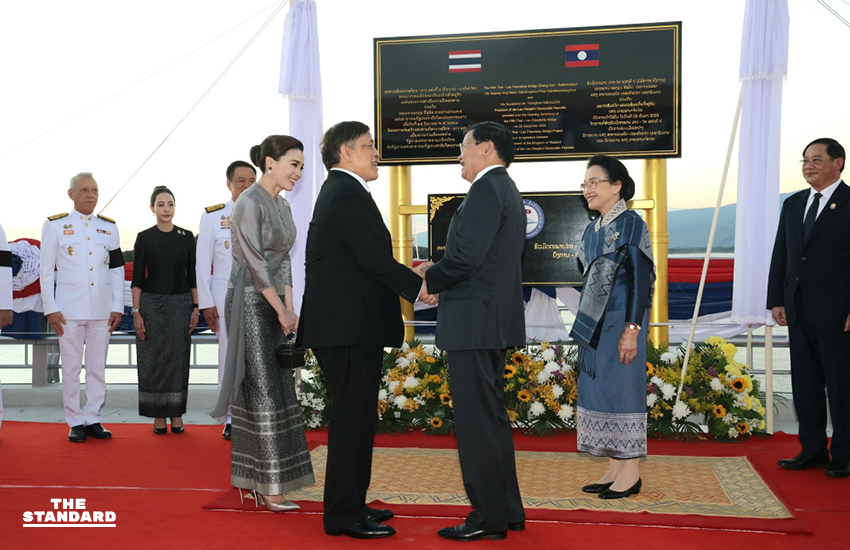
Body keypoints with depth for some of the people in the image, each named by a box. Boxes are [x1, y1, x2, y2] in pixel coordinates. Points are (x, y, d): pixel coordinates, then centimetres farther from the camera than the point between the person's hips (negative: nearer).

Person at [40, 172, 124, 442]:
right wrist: (50, 309, -5)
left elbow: (117, 270, 11)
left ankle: (93, 419, 15)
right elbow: (46, 271, 2)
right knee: (71, 367, 1)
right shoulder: (55, 225, 3)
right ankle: (76, 422, 11)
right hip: (68, 309, -2)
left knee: (98, 367, 6)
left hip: (101, 309, 3)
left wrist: (117, 307, 5)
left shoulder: (109, 227, 11)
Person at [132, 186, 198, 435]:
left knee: (178, 358, 5)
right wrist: (136, 311, -7)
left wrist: (195, 308, 1)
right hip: (152, 304, -1)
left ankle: (176, 414, 15)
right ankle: (158, 416, 13)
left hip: (180, 304, 2)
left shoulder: (186, 236, 4)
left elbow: (192, 275, 6)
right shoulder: (144, 237, -1)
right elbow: (137, 277, -2)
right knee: (154, 360, 2)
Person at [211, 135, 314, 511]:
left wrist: (289, 308, 6)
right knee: (263, 392, -7)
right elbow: (255, 262, -17)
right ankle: (270, 487, -1)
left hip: (272, 304, 9)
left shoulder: (283, 206, 13)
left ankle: (255, 480, 18)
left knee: (277, 390, 9)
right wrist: (282, 311, -14)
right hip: (250, 304, -9)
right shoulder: (248, 204, -13)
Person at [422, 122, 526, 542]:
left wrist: (428, 280, -6)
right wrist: (441, 279, 11)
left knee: (476, 420, -4)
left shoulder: (486, 189, -12)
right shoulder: (507, 192, 20)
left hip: (475, 322, -11)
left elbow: (466, 256, -22)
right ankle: (506, 511, 24)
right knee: (492, 417, 16)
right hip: (496, 320, 11)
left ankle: (488, 518, 4)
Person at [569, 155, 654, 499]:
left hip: (620, 322, -8)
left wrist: (632, 329, -20)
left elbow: (641, 280, -15)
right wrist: (586, 326, 17)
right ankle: (615, 469, 17)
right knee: (597, 390, 9)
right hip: (594, 324, 8)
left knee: (620, 388, -4)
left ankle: (631, 473, 6)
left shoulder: (630, 224, -10)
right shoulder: (593, 229, 14)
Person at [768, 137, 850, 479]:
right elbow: (780, 255, 14)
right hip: (799, 312, 6)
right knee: (804, 383, 11)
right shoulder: (793, 204, 13)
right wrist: (776, 300, 9)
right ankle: (813, 450, 22)